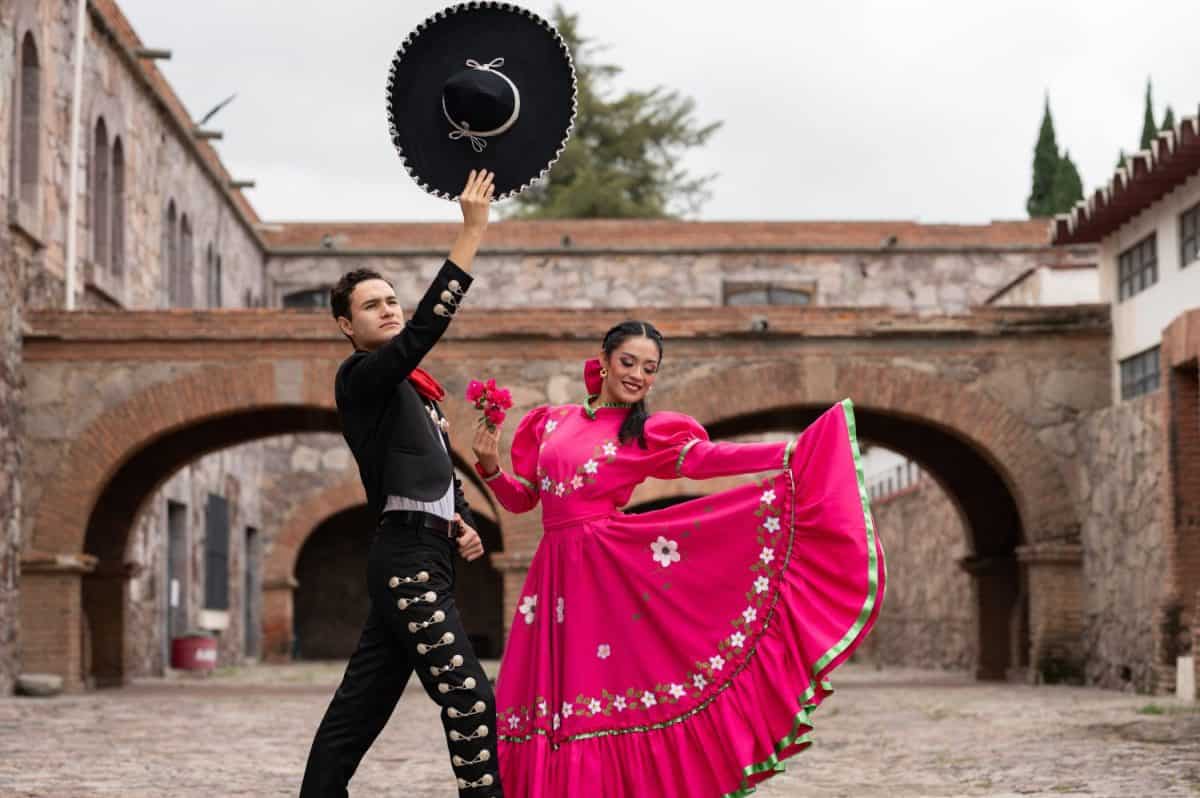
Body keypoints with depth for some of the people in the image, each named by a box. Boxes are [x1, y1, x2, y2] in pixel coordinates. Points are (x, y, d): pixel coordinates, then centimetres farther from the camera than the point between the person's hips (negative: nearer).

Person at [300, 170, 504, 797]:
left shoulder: (409, 388, 21)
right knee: (469, 700, -13)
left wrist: (459, 523, 7)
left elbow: (439, 470, 27)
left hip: (419, 559, 9)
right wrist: (473, 231, -24)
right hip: (407, 558, -9)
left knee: (358, 709, 10)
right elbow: (424, 331, -22)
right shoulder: (360, 377, -6)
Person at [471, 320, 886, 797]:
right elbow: (521, 498, 16)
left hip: (612, 575, -3)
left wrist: (788, 453, -27)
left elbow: (704, 458, -15)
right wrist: (491, 466, -3)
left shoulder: (648, 434, 2)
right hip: (556, 576, 3)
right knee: (557, 696, 2)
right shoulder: (552, 422, 12)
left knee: (618, 692, -5)